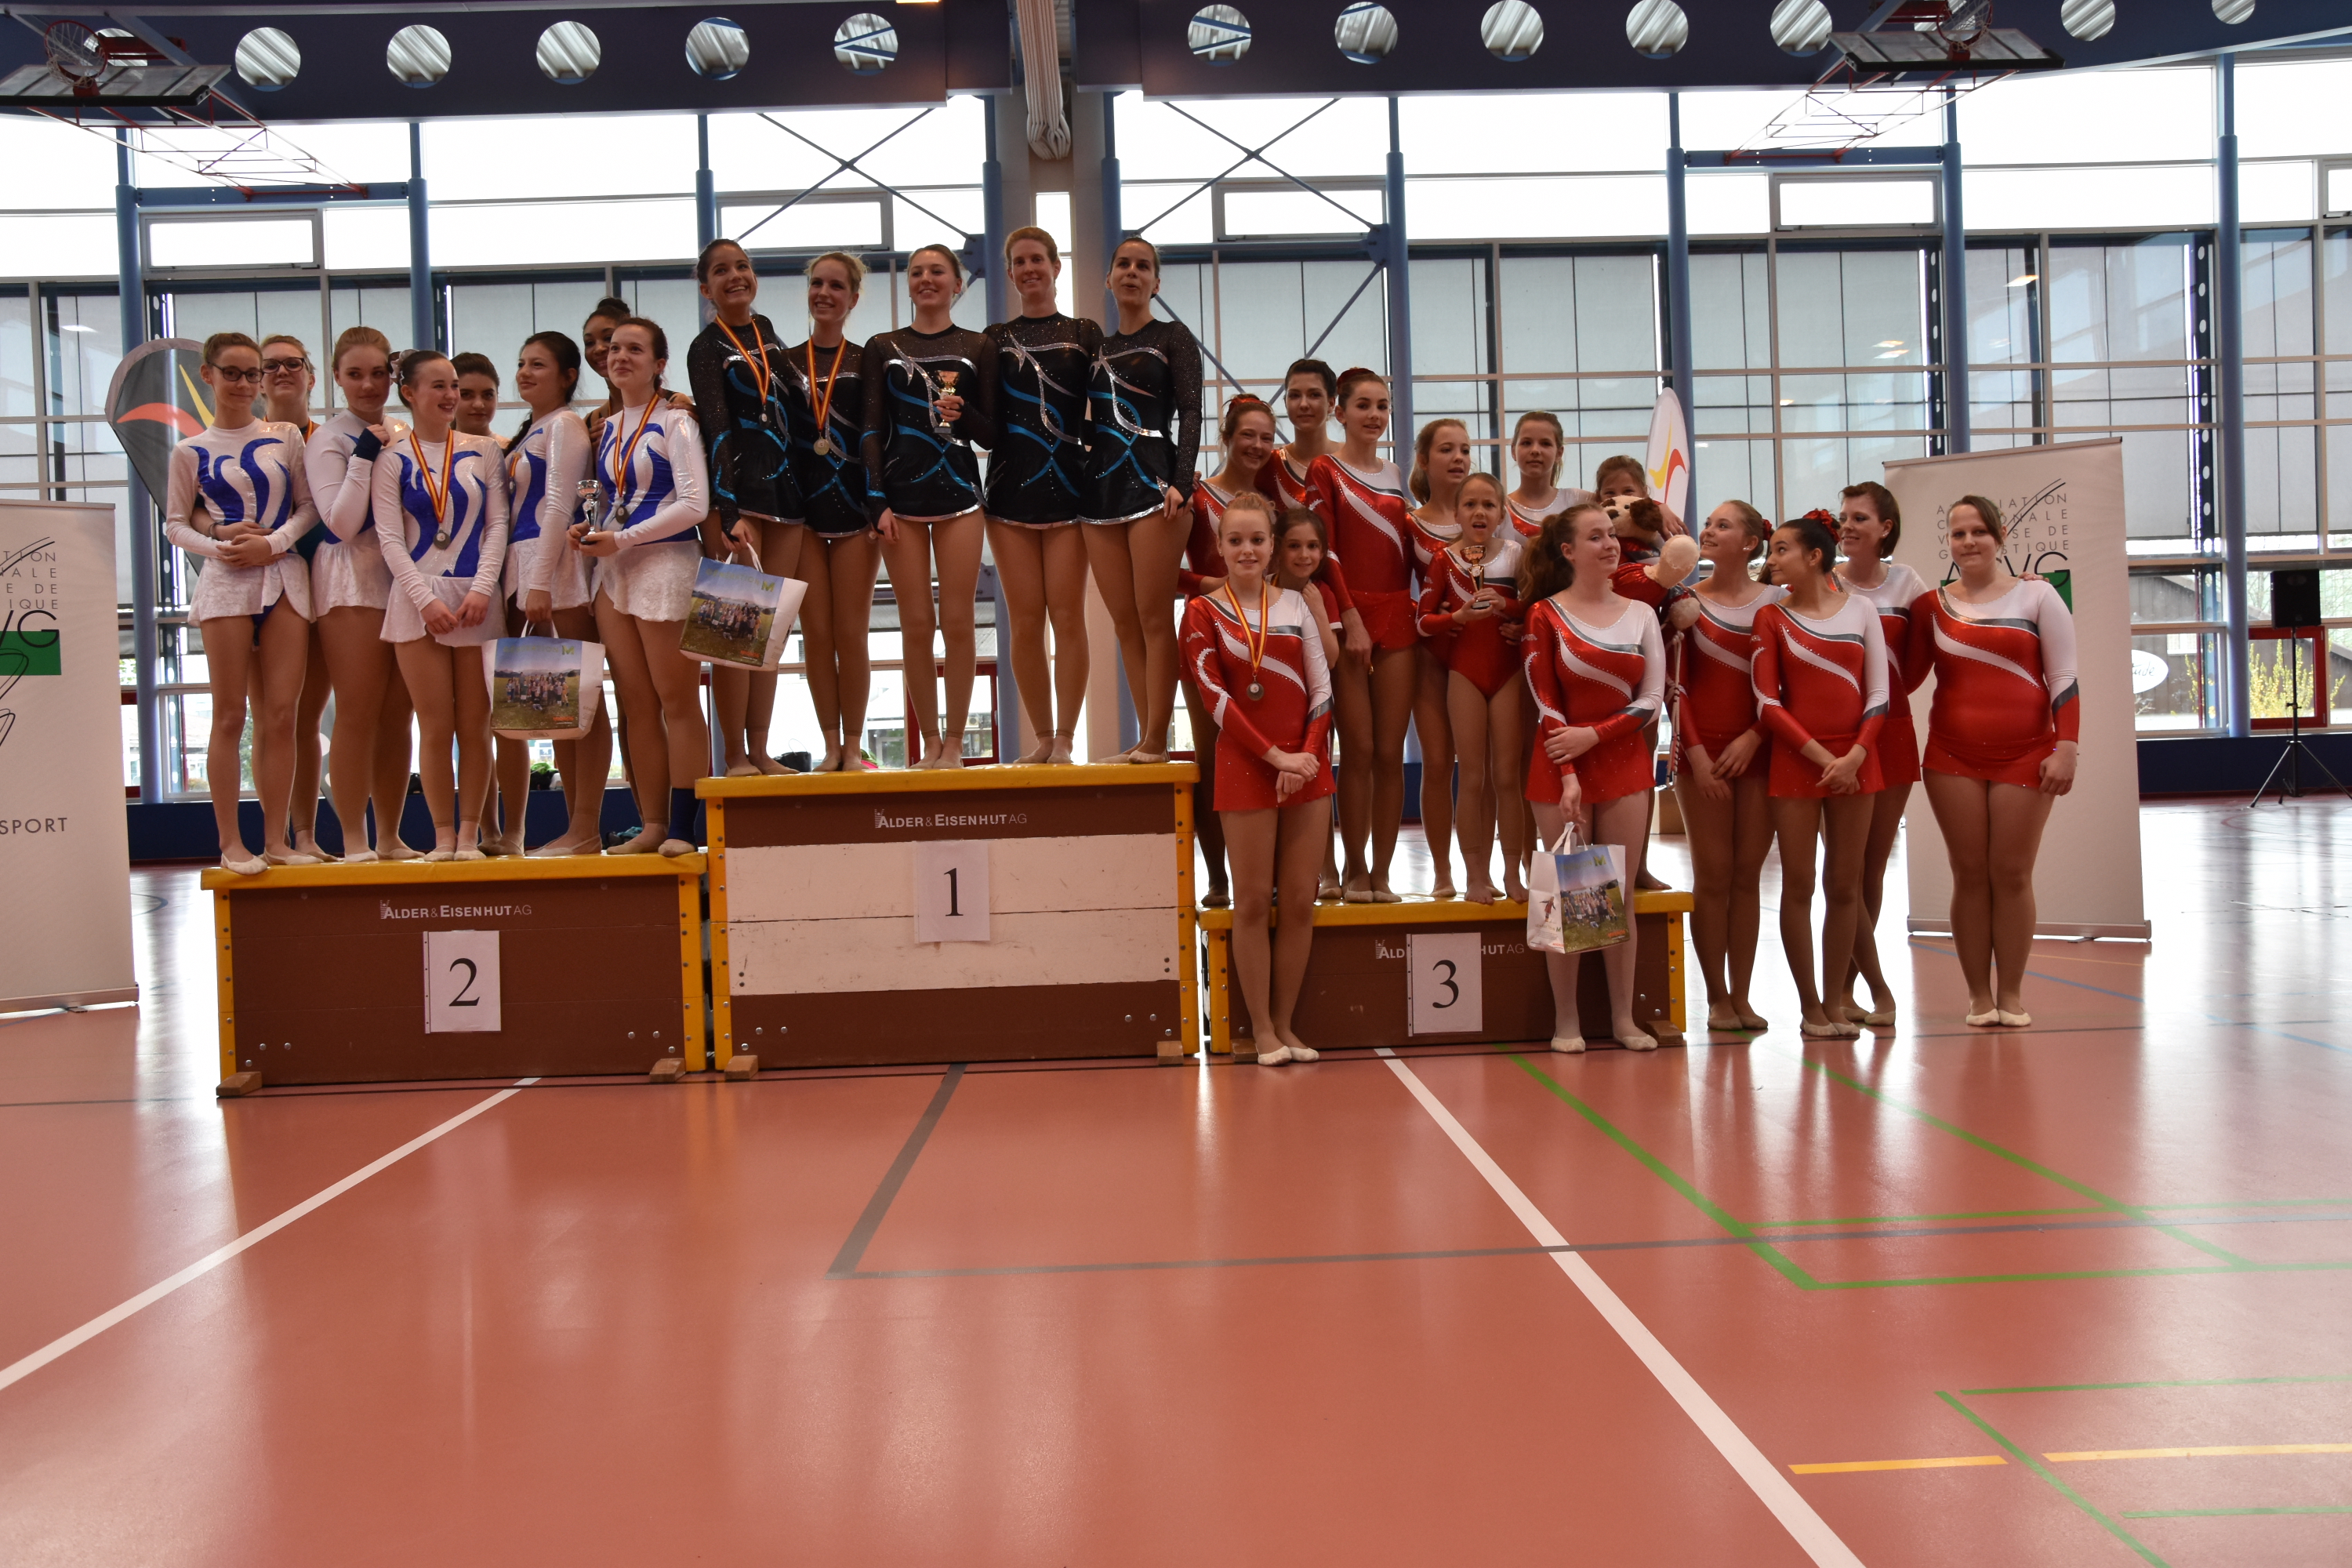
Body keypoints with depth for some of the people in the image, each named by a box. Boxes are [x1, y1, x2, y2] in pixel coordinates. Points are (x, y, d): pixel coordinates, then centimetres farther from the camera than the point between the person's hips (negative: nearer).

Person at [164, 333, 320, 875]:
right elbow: (175, 524, 8)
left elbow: (310, 505, 7)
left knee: (281, 716, 0)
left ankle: (275, 841, 7)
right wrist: (216, 542, -11)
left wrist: (273, 543, -9)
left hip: (285, 578, 1)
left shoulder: (285, 437, 8)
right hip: (225, 584, -1)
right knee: (230, 716, -1)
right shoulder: (191, 452, 6)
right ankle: (231, 843, 4)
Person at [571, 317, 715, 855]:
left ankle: (682, 829, -2)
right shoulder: (608, 428, 16)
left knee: (677, 700, -4)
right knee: (636, 705, 5)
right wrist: (591, 529, 2)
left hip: (664, 563, -7)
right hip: (612, 570, 7)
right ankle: (652, 826, 9)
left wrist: (622, 539, -14)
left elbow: (695, 504, -13)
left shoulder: (675, 422, -3)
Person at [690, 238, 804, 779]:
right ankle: (735, 756, -4)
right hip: (736, 492, -6)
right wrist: (730, 513, -23)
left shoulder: (768, 335, 16)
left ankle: (760, 752, 9)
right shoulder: (707, 348, -2)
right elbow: (717, 429, -13)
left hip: (784, 488, 6)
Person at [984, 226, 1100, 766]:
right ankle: (1042, 738, 8)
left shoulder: (1086, 335, 9)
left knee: (1068, 617, -5)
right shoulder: (994, 339, 13)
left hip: (1068, 490, -1)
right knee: (1025, 620, 0)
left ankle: (1065, 740, 0)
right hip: (1009, 492, 1)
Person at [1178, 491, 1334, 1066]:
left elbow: (1322, 689, 6)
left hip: (1307, 766, 3)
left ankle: (1285, 1023, 15)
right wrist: (1275, 756, -14)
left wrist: (1308, 754, -10)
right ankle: (1261, 1028, 9)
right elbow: (1215, 695, -8)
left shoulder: (1296, 604, 9)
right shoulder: (1203, 611, 1)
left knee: (1300, 901, 4)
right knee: (1253, 901, 1)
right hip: (1245, 767, -3)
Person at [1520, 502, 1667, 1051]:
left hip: (1624, 763, 3)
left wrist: (1594, 735, -11)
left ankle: (1623, 1016, 11)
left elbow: (1651, 699, 2)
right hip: (1560, 768, -3)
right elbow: (1546, 703, -7)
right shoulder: (1545, 614, -1)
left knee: (1620, 895, 4)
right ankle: (1566, 1020, 6)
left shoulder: (1641, 615, 8)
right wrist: (1568, 777, -15)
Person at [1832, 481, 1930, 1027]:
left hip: (1891, 731, 4)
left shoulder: (1906, 583, 8)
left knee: (1874, 865, 7)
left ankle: (1843, 986, 17)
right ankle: (1878, 987, 4)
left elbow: (1912, 669, 12)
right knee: (1848, 865, -7)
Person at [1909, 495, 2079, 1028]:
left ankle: (2012, 993, 9)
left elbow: (2064, 678, 0)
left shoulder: (2036, 596, 3)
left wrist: (2066, 748, -7)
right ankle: (1978, 994, 8)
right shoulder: (1931, 605, 8)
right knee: (1969, 873, 1)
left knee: (2012, 873, 0)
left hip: (2025, 753, -1)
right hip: (1954, 755, 1)